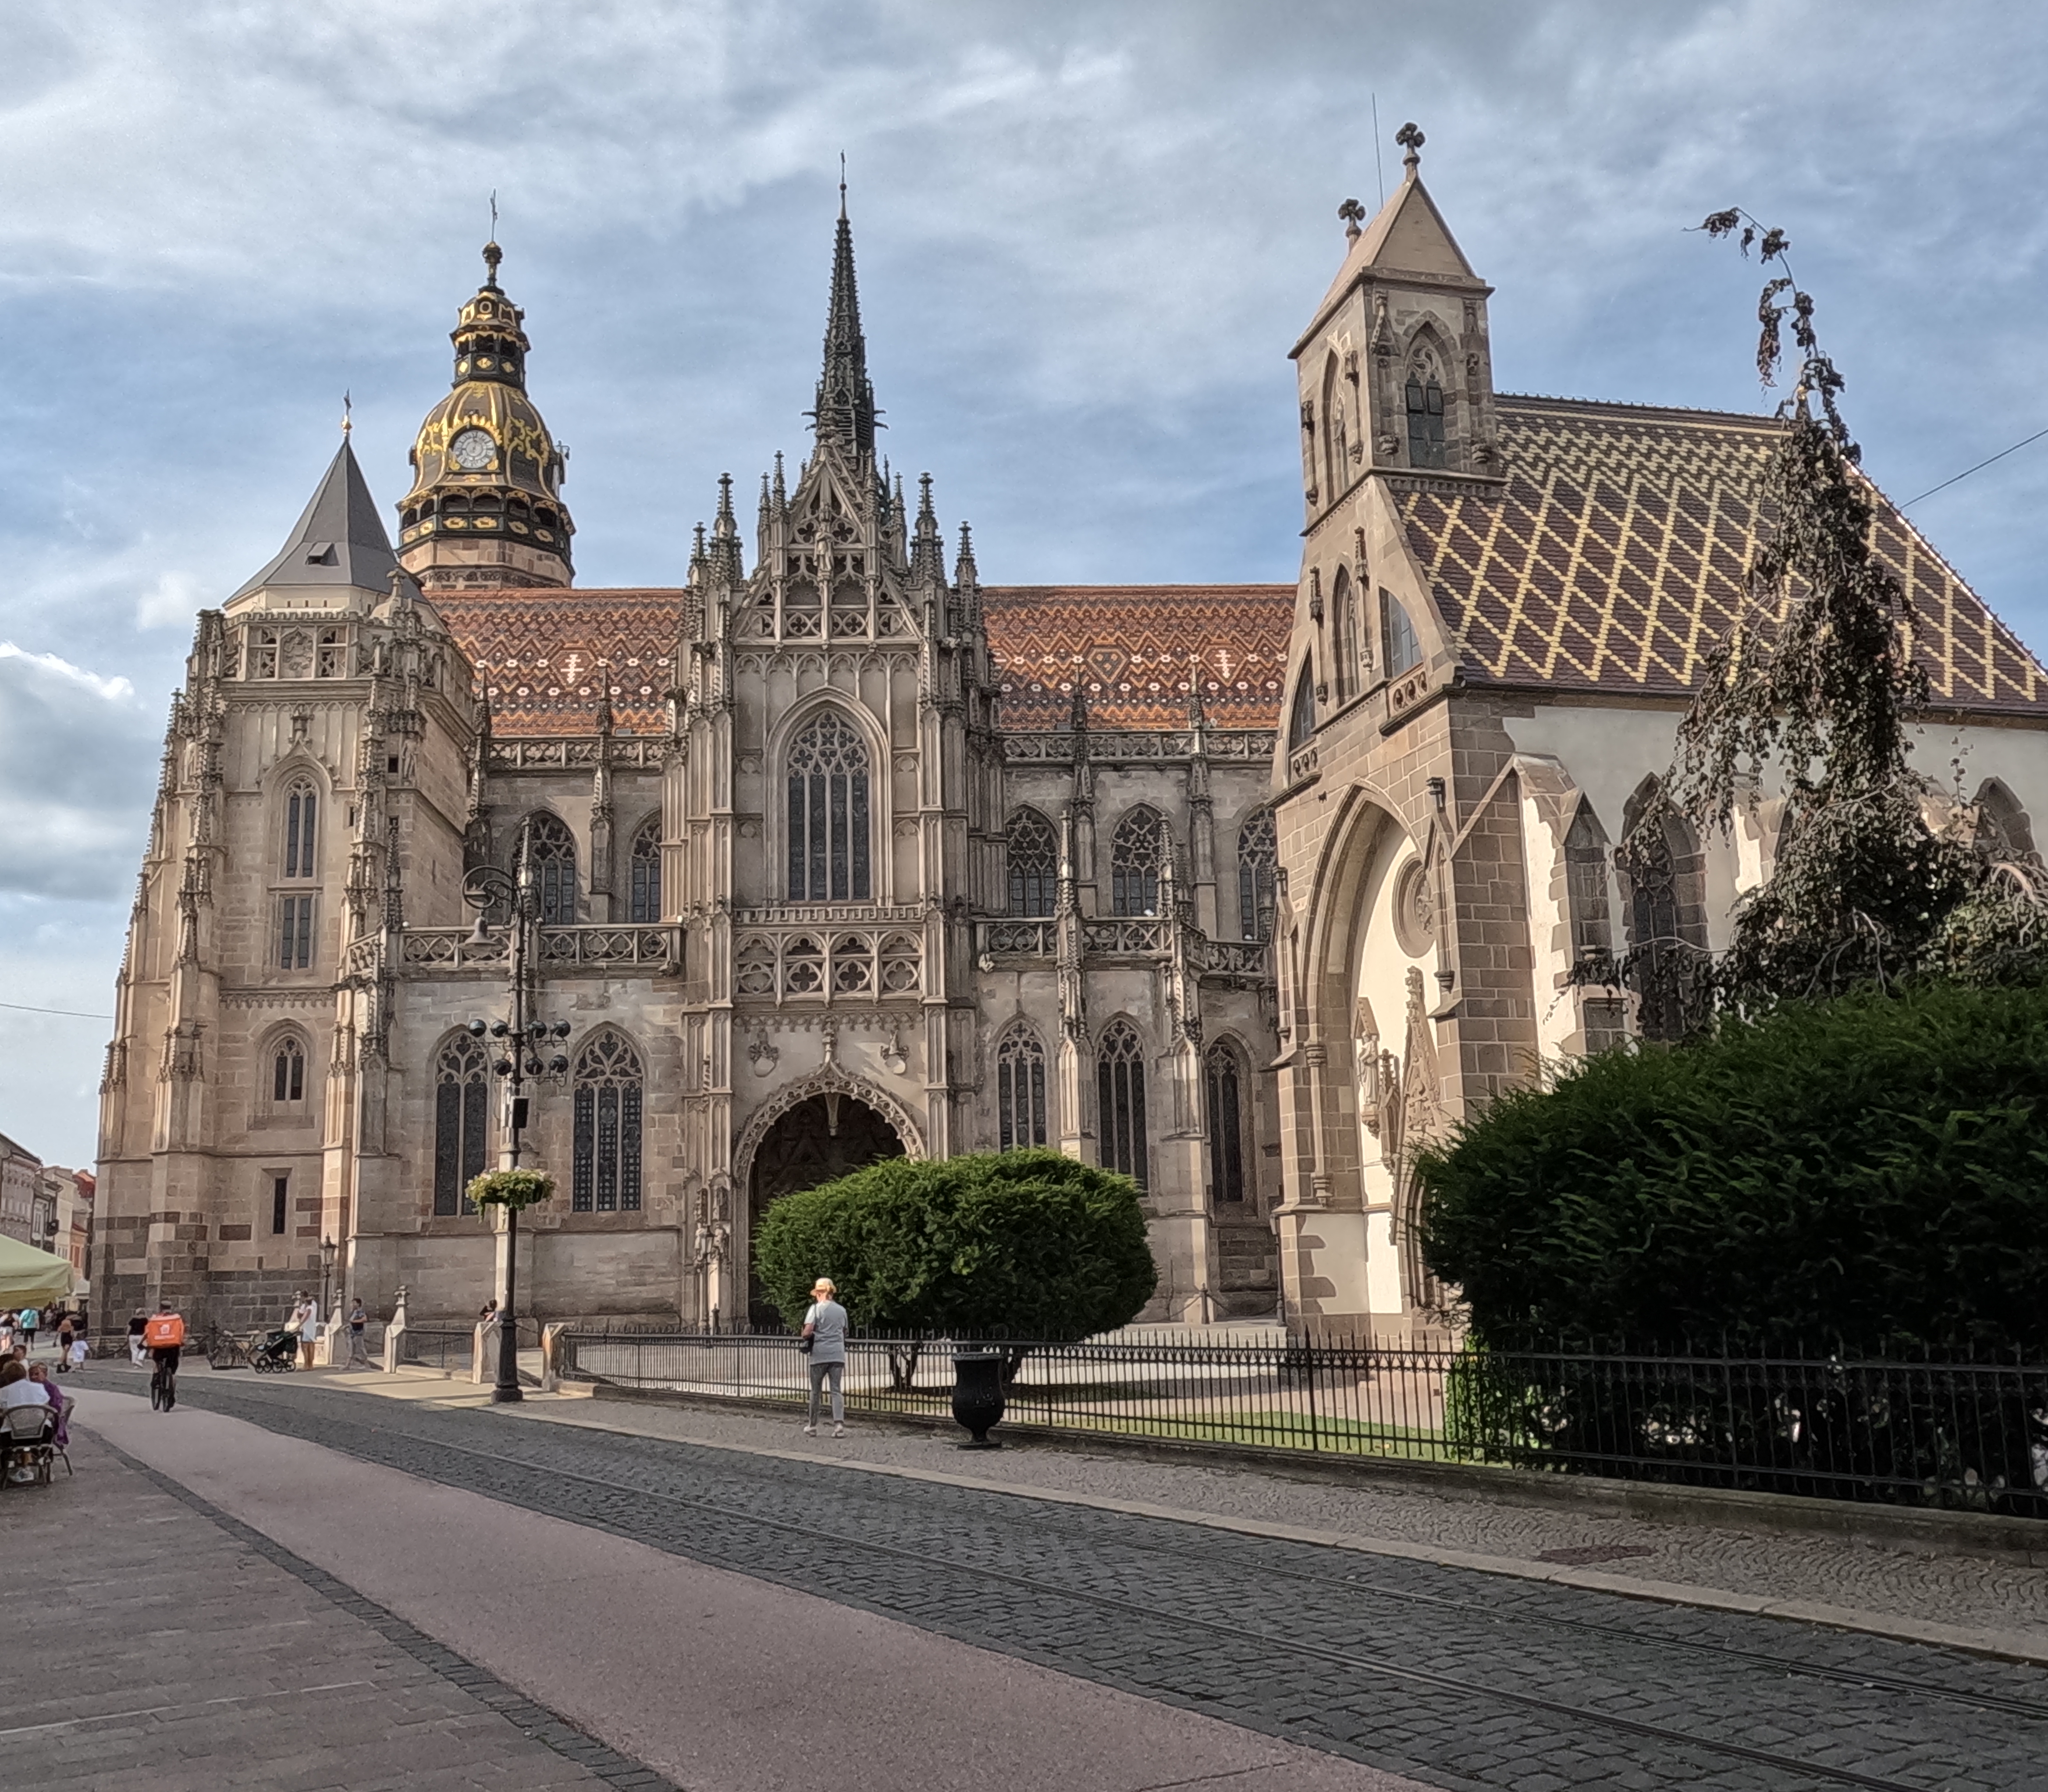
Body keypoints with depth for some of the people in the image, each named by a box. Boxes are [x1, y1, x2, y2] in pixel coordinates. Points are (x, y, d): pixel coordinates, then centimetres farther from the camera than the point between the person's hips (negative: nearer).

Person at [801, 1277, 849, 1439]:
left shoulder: (816, 1308, -5)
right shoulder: (842, 1310, 11)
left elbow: (808, 1332, -13)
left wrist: (804, 1335, 7)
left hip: (820, 1355, -3)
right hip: (838, 1355, 3)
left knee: (816, 1391, 9)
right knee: (836, 1390, 2)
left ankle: (812, 1426, 18)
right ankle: (839, 1424, -12)